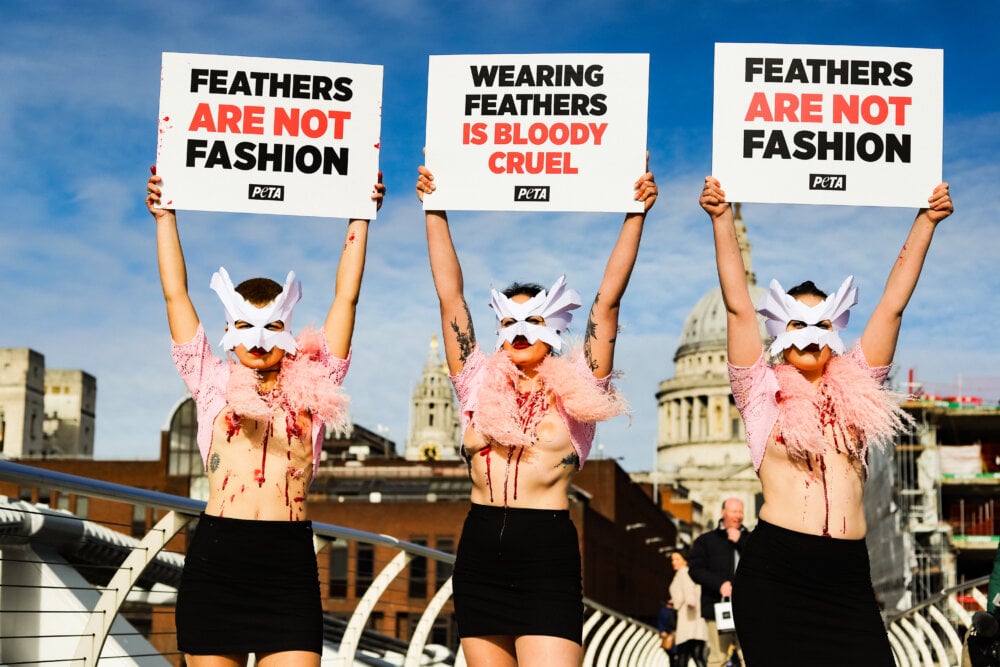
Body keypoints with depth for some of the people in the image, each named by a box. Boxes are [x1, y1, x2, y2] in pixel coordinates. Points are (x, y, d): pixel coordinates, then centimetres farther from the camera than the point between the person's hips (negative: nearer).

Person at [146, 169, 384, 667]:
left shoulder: (311, 387, 12)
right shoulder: (213, 384, 13)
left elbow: (345, 297, 13)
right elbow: (175, 294, 15)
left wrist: (360, 219, 15)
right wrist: (165, 218, 17)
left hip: (289, 562, 0)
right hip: (215, 557, 1)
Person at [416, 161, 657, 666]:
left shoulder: (575, 391, 7)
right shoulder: (478, 385, 12)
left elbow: (607, 300, 4)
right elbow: (450, 295, 13)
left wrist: (635, 215, 2)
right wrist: (435, 211, 13)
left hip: (548, 553, -3)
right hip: (480, 553, 3)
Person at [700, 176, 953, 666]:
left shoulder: (856, 388, 15)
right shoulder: (763, 392, 7)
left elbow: (892, 304, 14)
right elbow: (738, 306, 1)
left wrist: (927, 221, 13)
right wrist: (722, 219, -4)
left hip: (848, 575, 3)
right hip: (773, 572, -2)